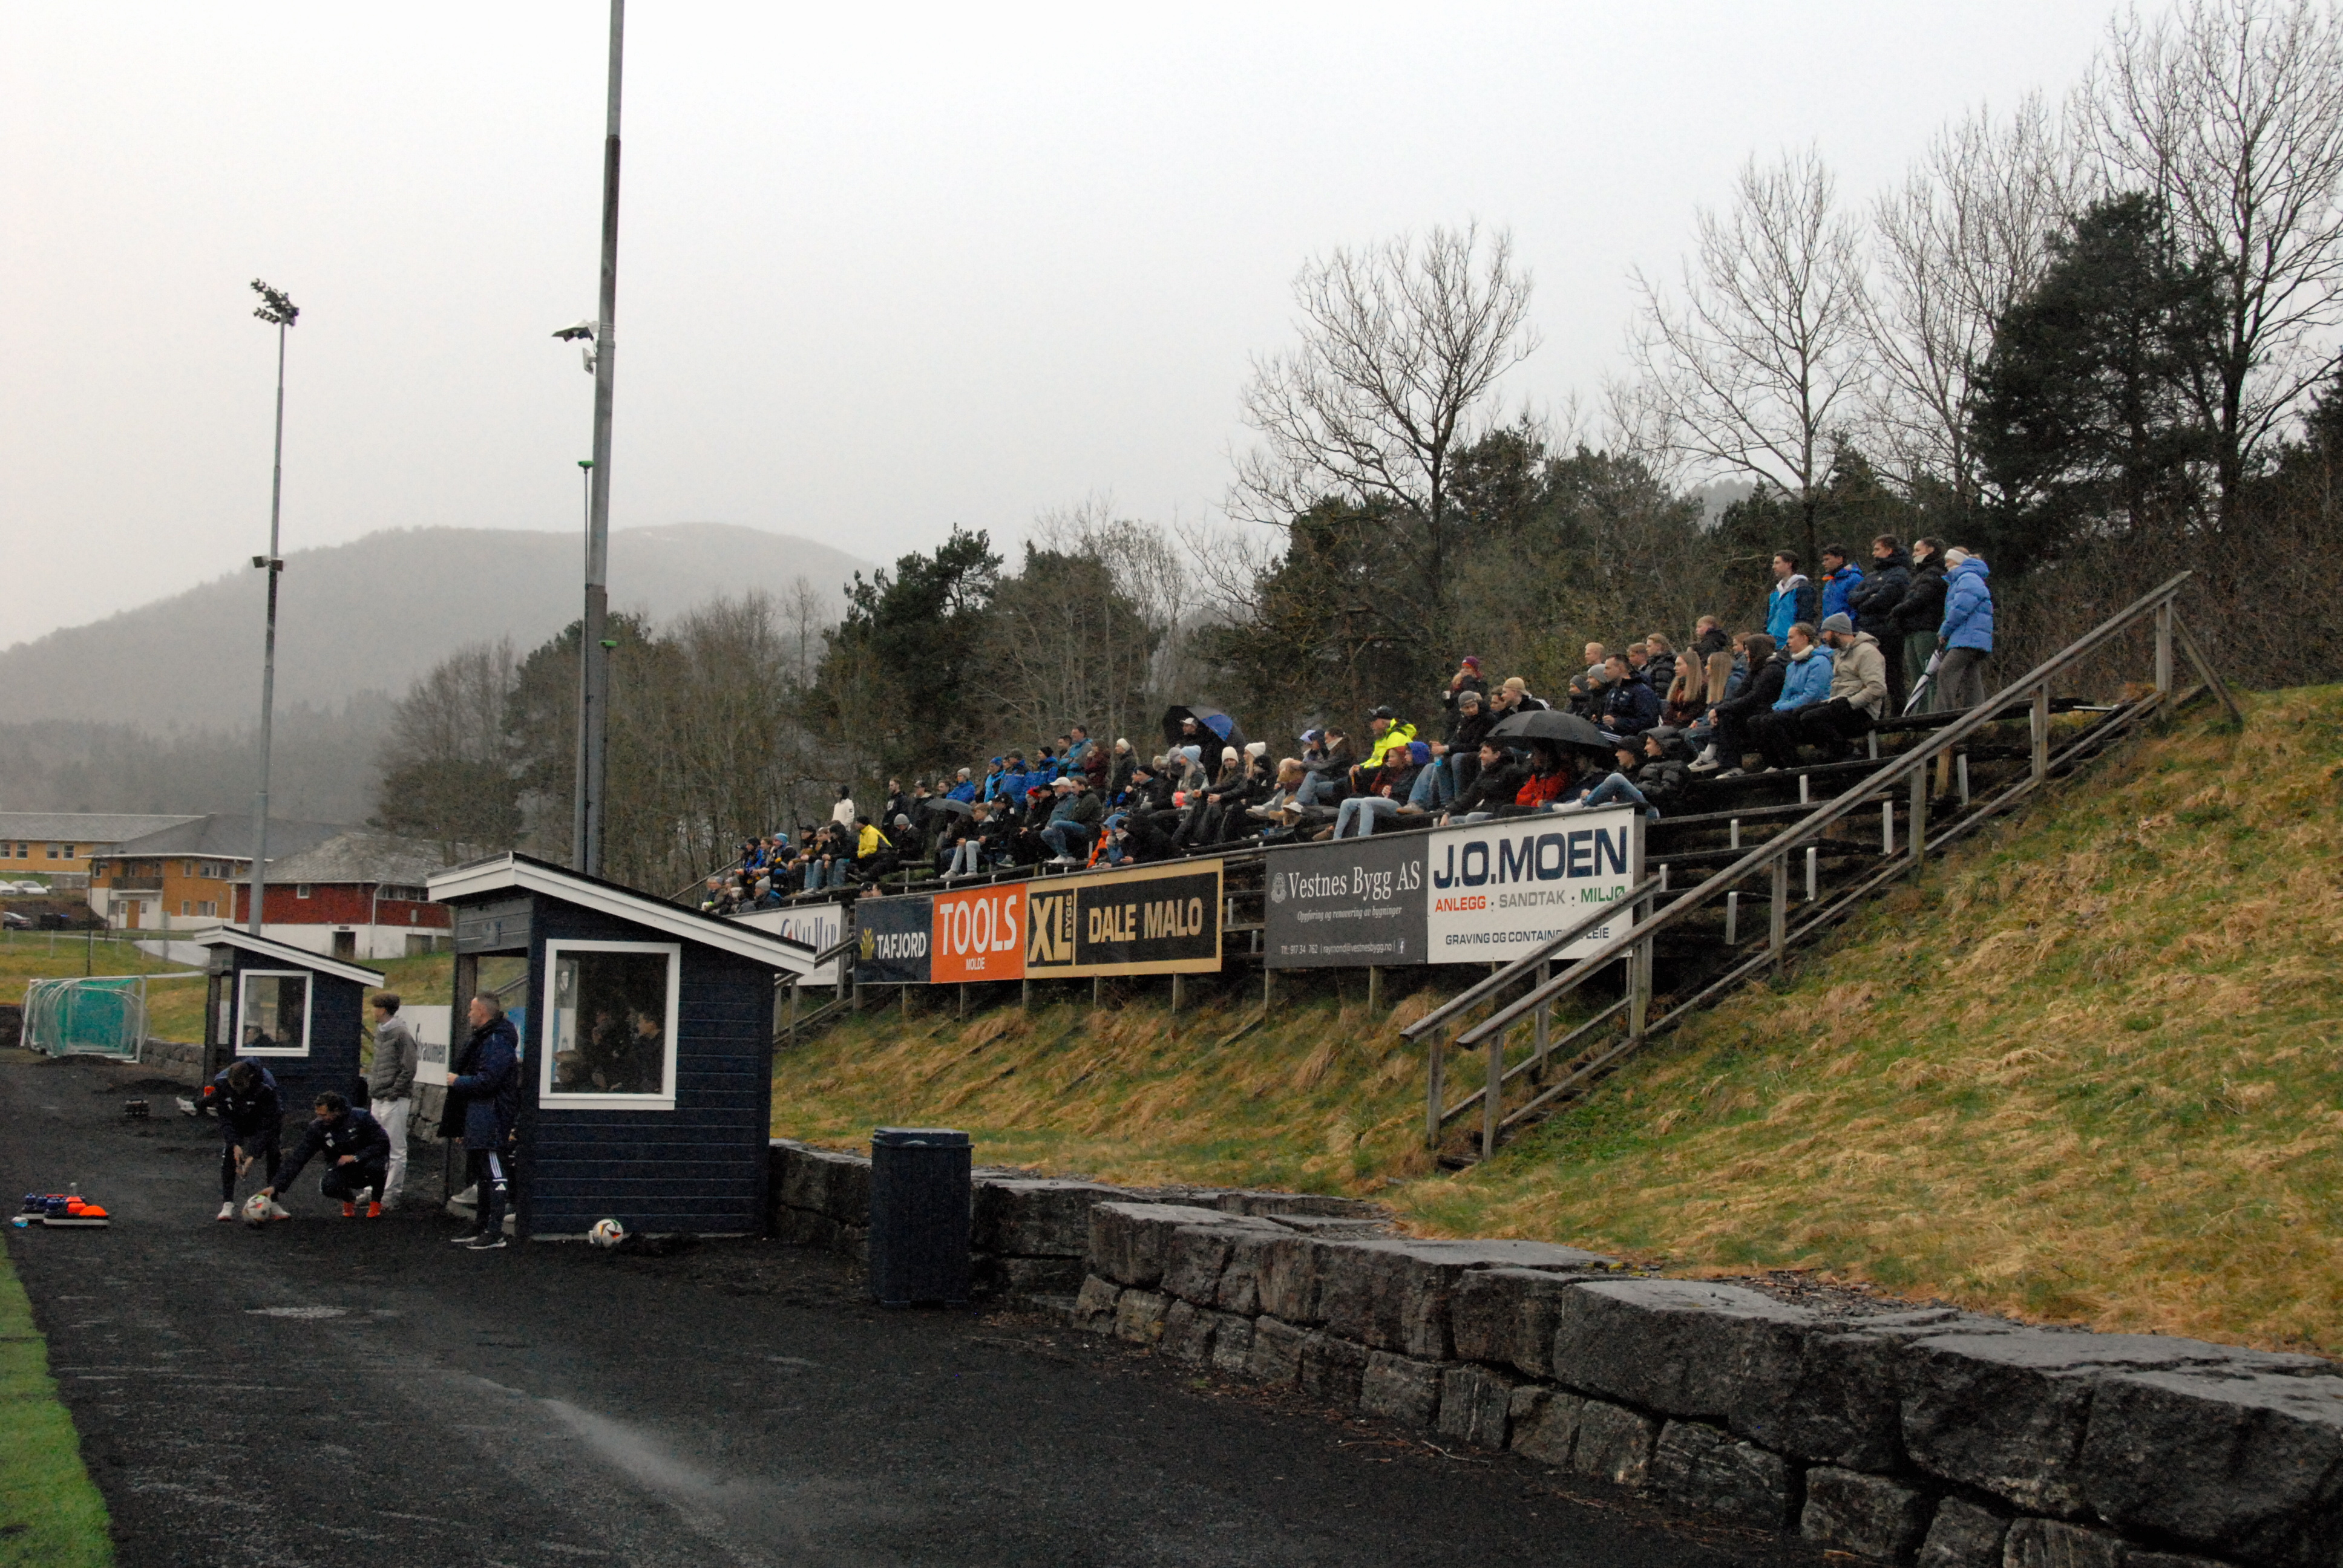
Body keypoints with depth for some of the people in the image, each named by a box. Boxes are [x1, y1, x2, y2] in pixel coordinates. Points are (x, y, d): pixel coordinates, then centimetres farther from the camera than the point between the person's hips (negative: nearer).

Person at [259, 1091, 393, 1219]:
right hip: (343, 1169, 3)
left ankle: (376, 1204, -9)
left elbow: (383, 1144, -20)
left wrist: (356, 1157, -30)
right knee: (329, 1188, -29)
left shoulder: (361, 1117, -20)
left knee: (374, 1166, -38)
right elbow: (297, 1159, -16)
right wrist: (275, 1186, -24)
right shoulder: (317, 1128, -13)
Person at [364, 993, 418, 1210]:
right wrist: (373, 1090, 13)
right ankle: (374, 1190, 22)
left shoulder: (402, 1034, -12)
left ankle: (391, 1196, -2)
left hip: (395, 1101, -9)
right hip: (378, 1100, 9)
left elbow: (408, 1070, -16)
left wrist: (392, 1093, -15)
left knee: (396, 1151, -4)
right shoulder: (380, 1032, 15)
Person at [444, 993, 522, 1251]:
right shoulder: (482, 1039, 19)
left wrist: (457, 1081, -11)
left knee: (494, 1175, -11)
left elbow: (487, 1081, -24)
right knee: (482, 1174, 17)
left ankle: (495, 1232, -12)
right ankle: (483, 1227, 26)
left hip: (490, 1120, -12)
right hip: (478, 1119, 12)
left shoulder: (497, 1043, -17)